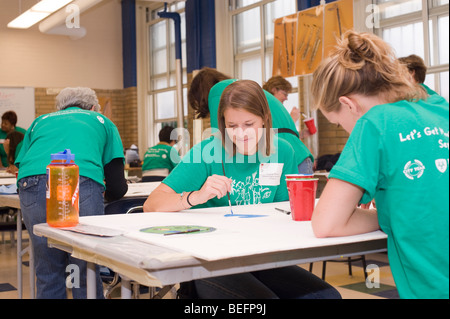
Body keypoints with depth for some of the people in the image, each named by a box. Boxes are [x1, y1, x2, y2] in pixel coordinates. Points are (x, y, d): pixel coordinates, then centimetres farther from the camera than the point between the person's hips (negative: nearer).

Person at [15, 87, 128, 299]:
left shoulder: (41, 121, 35)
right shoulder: (102, 121, 29)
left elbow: (21, 165, 31)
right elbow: (117, 188, 21)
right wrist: (105, 195, 43)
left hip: (33, 186, 3)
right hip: (82, 183, -2)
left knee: (48, 273, 12)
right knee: (86, 272, 4)